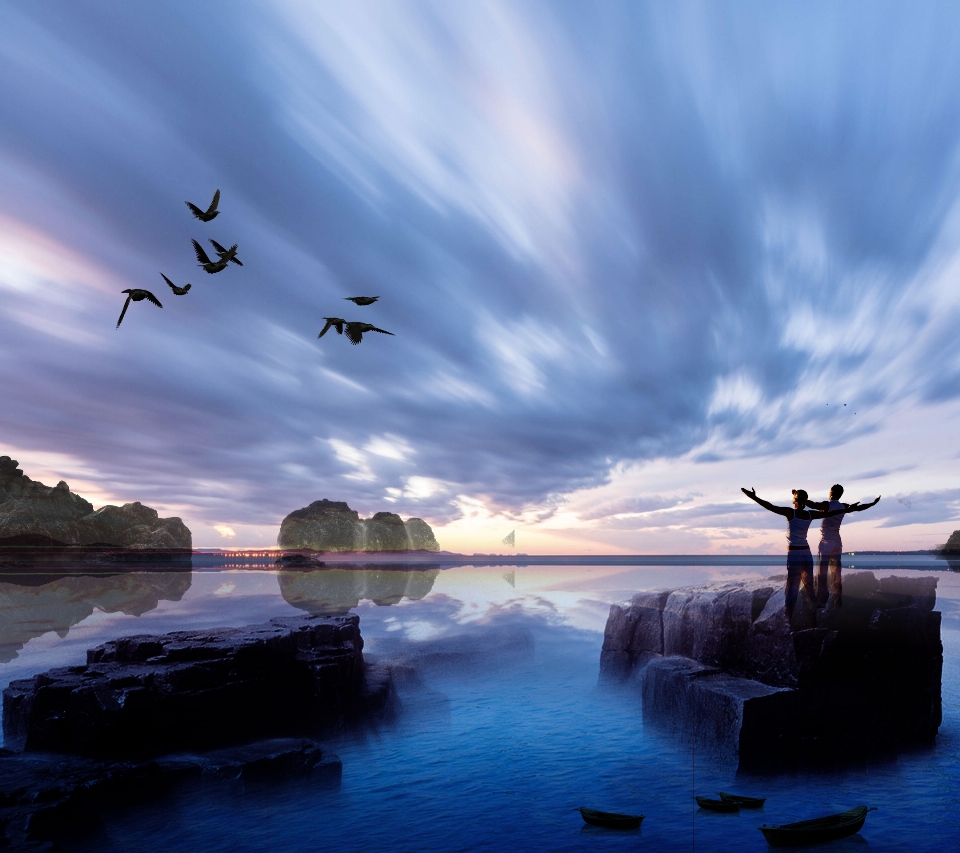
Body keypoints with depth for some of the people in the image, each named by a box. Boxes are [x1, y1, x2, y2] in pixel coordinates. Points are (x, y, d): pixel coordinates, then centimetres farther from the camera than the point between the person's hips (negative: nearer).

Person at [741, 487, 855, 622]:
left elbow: (771, 507, -22)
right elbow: (829, 513, 17)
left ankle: (788, 618, -10)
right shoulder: (810, 514, 4)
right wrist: (847, 509, 31)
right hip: (806, 553, 5)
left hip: (793, 553, -5)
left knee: (792, 587, -5)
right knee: (809, 587, 15)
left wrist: (754, 497, -28)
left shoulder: (791, 512, -10)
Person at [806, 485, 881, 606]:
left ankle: (822, 600, -11)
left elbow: (812, 505, -27)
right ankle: (838, 600, 14)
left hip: (826, 543, -6)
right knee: (836, 573, 11)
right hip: (837, 543, 6)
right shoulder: (844, 507, 5)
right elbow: (859, 508, 18)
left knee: (822, 573, -6)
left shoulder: (827, 505, -12)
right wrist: (873, 503, 33)